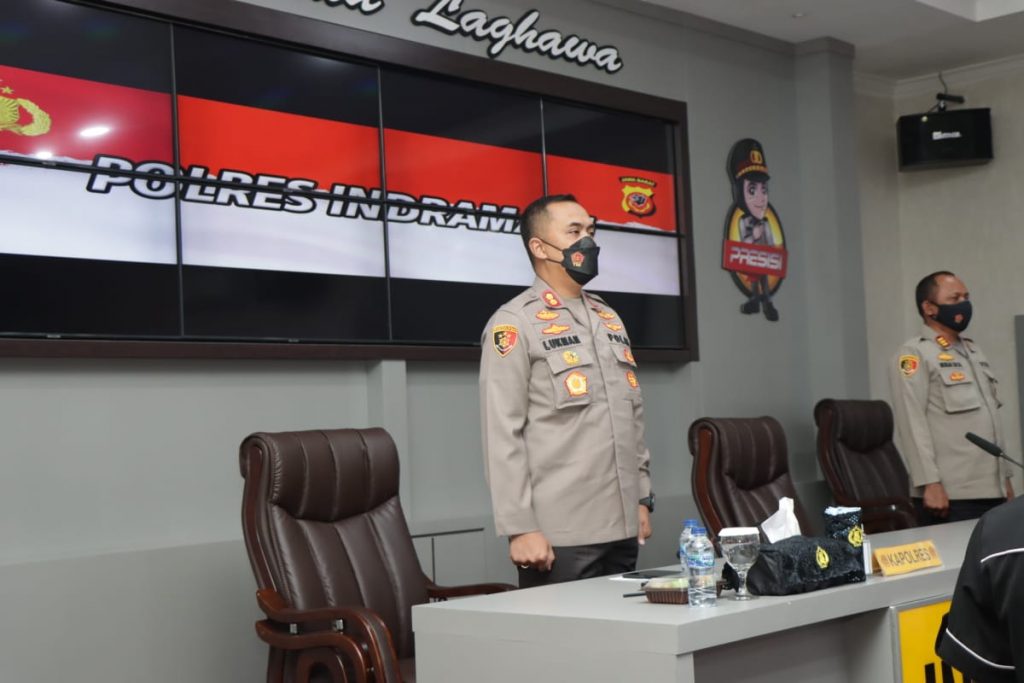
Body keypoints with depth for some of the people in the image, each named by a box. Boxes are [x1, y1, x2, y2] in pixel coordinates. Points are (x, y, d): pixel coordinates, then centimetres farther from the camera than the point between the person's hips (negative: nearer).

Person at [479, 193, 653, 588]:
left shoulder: (609, 319, 17)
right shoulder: (514, 325, -6)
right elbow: (502, 436, -12)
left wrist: (642, 499, 14)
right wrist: (519, 527, -16)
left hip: (622, 527, 7)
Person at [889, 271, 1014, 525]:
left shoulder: (973, 351, 20)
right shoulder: (914, 354, -6)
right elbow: (912, 423, -14)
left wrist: (1005, 477, 18)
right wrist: (929, 483, -20)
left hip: (991, 491, 8)